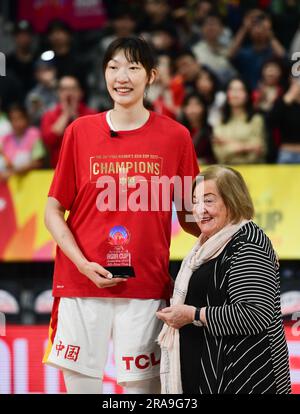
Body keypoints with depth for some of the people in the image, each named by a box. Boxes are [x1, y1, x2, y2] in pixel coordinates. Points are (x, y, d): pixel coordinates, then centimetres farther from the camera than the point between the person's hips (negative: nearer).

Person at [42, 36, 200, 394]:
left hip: (146, 286, 0)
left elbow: (189, 216, 10)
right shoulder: (80, 132, 5)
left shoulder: (175, 136, 4)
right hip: (81, 283, 1)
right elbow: (53, 210, 6)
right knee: (80, 380, 0)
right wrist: (83, 264, -7)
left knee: (142, 382, 0)